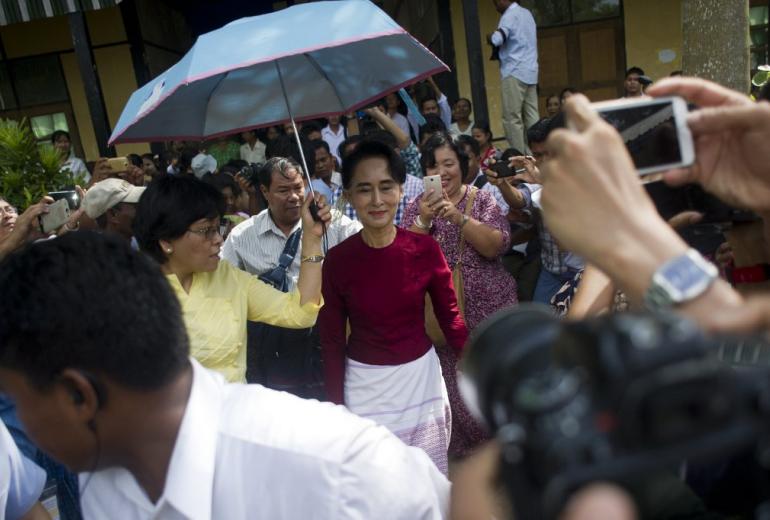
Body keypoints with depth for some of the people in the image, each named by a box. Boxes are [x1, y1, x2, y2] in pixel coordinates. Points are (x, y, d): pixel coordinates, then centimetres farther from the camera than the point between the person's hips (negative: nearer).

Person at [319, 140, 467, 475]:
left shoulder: (425, 249, -9)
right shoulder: (337, 259, -10)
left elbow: (450, 317, -1)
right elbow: (331, 339, -3)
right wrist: (336, 405, -2)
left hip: (421, 378, 1)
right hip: (364, 387, -1)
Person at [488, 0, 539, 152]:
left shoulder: (510, 15, -7)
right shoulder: (526, 13, 20)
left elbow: (497, 39, -22)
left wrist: (490, 37, -1)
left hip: (515, 72, -9)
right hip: (530, 72, 9)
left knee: (512, 118, -7)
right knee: (532, 118, 4)